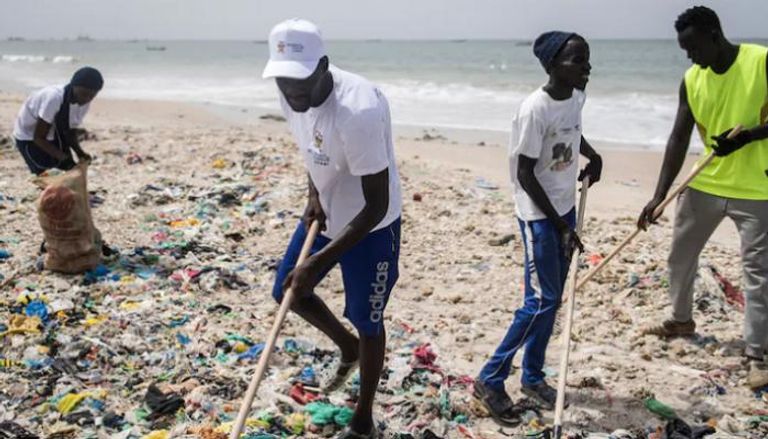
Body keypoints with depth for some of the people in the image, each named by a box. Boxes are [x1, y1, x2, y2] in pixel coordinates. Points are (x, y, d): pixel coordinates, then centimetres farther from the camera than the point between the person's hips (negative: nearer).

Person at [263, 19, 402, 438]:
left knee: (366, 323, 6)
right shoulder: (293, 94, -11)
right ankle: (348, 349, 42)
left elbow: (376, 206, -31)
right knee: (288, 291, 16)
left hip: (370, 227, -8)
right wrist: (313, 191, -7)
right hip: (324, 214, 8)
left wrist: (319, 262, -31)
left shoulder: (357, 112, -36)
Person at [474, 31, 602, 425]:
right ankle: (490, 380, 5)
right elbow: (525, 174, -20)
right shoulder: (535, 109, -23)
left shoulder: (576, 98, 2)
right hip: (539, 215, -8)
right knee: (541, 301, -8)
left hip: (565, 207, 8)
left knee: (552, 299, 12)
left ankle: (533, 377, 25)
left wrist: (592, 155, 8)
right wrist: (558, 224, -17)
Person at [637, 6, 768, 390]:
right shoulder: (691, 81, -1)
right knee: (680, 255, 15)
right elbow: (679, 139, 0)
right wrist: (658, 197, -6)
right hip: (705, 185, 5)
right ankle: (681, 320, 38)